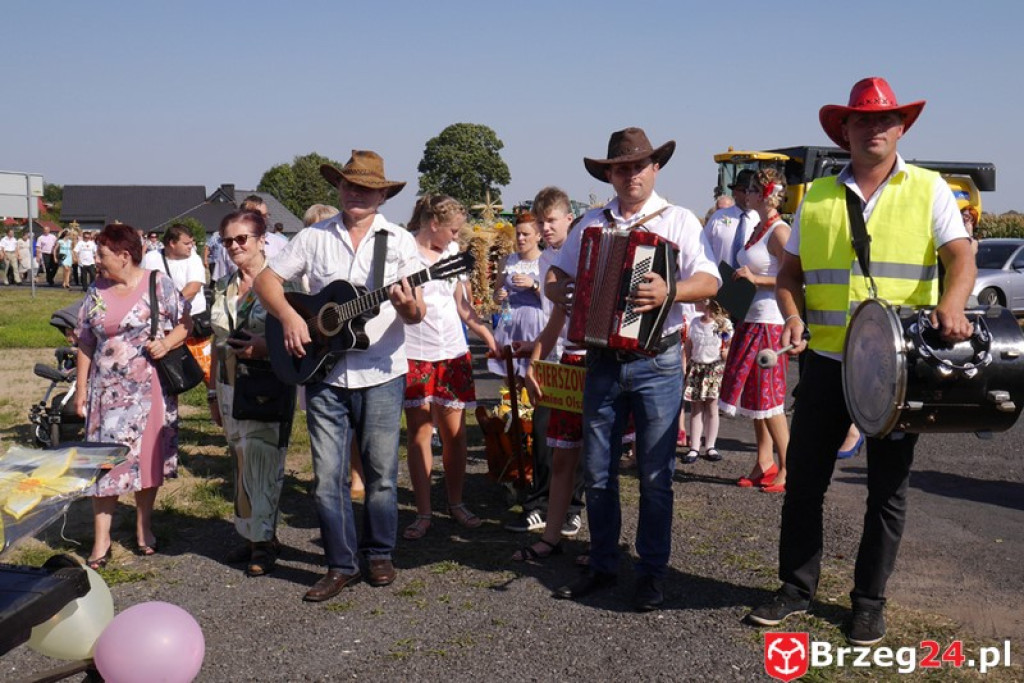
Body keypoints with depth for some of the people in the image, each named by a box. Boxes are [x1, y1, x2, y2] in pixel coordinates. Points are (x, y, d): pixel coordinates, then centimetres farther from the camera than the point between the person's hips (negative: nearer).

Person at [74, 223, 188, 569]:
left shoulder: (158, 284, -4)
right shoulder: (96, 292, 7)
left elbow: (185, 322, 0)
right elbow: (86, 342, 10)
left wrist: (167, 343, -19)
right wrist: (81, 388, 6)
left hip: (150, 389, -2)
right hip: (108, 390, 2)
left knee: (149, 457, 8)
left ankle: (144, 527, 26)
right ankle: (101, 540, 4)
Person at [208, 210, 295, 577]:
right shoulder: (224, 285, 12)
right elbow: (219, 342, 17)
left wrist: (266, 347, -23)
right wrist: (213, 392, 17)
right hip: (231, 387, 6)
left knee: (260, 462, -5)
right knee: (242, 462, 11)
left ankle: (262, 540, 9)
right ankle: (255, 534, 23)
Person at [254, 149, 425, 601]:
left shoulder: (399, 241, 1)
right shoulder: (314, 237, 6)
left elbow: (417, 314, -3)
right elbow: (266, 279, 7)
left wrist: (409, 307, -27)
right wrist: (288, 316, -11)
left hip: (381, 374, -1)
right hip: (324, 374, 2)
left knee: (381, 472, 6)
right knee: (327, 476, 4)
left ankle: (379, 554, 25)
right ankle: (341, 564, 17)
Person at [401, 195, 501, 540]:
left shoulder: (453, 251, 13)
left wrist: (490, 339, 16)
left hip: (453, 353, 4)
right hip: (415, 354, -4)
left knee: (455, 432, 6)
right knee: (419, 433, 1)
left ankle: (456, 503, 22)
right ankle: (423, 513, 10)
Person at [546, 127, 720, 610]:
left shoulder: (679, 220, 1)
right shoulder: (591, 224, 11)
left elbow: (709, 281, -9)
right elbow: (554, 281, 15)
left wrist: (670, 291, -28)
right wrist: (560, 291, -8)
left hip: (657, 362, -3)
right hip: (602, 362, 3)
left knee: (655, 476, 3)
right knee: (598, 472, 8)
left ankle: (652, 572, 16)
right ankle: (602, 566, 23)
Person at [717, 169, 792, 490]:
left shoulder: (779, 231, -13)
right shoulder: (758, 228, 15)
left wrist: (756, 279, -20)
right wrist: (739, 282, 12)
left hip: (770, 322, -10)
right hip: (751, 319, 10)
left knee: (768, 398, -5)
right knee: (753, 395, 12)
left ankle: (787, 468, 5)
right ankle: (765, 465, 20)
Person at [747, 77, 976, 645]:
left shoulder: (928, 189, 3)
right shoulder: (817, 196, 9)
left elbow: (961, 256, -8)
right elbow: (789, 272, 12)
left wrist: (952, 303, -29)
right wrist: (793, 317, -8)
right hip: (827, 360, 2)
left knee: (887, 489, 8)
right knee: (803, 480, 6)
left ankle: (869, 600, 23)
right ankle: (796, 588, 22)